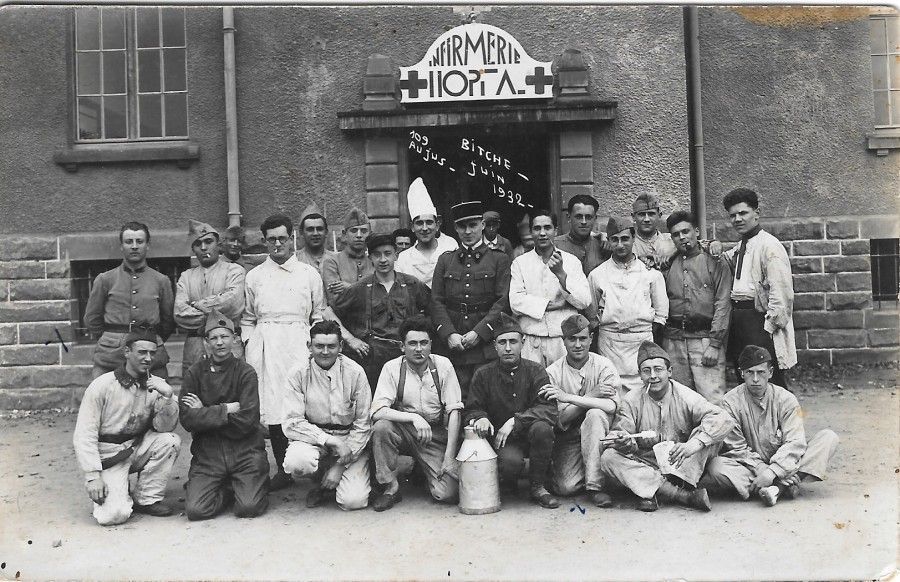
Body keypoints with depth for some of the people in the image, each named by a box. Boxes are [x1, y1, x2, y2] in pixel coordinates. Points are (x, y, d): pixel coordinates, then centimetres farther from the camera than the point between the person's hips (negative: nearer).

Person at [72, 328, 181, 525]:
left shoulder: (157, 385, -2)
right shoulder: (102, 385, -13)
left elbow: (165, 427, -9)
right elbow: (84, 435, -13)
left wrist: (167, 397, -26)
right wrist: (93, 476, -19)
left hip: (138, 448, 4)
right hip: (108, 456, -4)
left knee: (171, 441, -25)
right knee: (114, 514, -24)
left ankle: (146, 499, -6)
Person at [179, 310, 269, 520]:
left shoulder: (246, 372, -2)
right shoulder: (194, 374, 4)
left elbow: (245, 422, -11)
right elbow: (187, 420, -7)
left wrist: (205, 413, -8)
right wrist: (226, 410, -13)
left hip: (245, 450, -1)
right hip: (207, 451, 2)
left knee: (249, 507, -17)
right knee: (196, 510, -16)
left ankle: (255, 485, 17)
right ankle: (228, 490, 14)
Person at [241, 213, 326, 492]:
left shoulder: (309, 274, 12)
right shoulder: (254, 276, 16)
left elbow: (319, 316, 13)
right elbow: (247, 319, 18)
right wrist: (249, 344, 5)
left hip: (299, 343, -1)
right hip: (265, 347, 1)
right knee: (272, 404, -4)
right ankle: (283, 469, 4)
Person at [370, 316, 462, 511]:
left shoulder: (443, 365, -6)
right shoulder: (392, 368, -8)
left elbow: (454, 412, -8)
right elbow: (377, 411, -18)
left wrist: (449, 457, -14)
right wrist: (414, 417, -32)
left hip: (437, 433, 0)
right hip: (403, 430, 0)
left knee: (448, 494, -17)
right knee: (381, 427, -32)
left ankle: (422, 470, 18)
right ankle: (390, 488, -11)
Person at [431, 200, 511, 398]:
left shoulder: (499, 259, 6)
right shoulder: (445, 260, 14)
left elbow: (503, 301, -4)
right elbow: (437, 301, 8)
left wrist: (478, 333, -13)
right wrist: (449, 334, -7)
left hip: (486, 343, -2)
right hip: (453, 344, 2)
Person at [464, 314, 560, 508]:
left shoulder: (535, 370, -2)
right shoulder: (483, 374, 1)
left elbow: (549, 408, -15)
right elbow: (472, 410, 7)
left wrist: (515, 421, -26)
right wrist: (481, 418, -19)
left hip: (529, 435, 1)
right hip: (500, 437, -1)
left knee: (542, 427, -33)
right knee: (511, 460, -34)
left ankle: (538, 486, -10)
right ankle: (508, 483, 8)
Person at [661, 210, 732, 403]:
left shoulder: (715, 262, 4)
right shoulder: (667, 265, 14)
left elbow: (723, 304, -3)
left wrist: (714, 344, -9)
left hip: (705, 337, -3)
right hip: (673, 340, 3)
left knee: (712, 399, -9)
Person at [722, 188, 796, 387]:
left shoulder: (769, 246, -8)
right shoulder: (738, 249, 18)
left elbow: (780, 292, -14)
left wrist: (768, 328, -16)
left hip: (759, 321, -8)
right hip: (737, 321, 8)